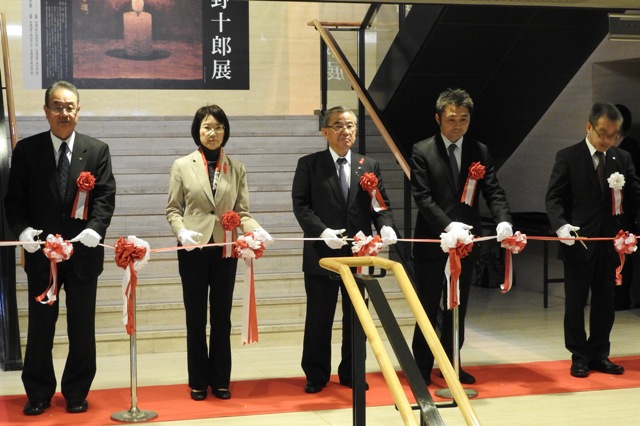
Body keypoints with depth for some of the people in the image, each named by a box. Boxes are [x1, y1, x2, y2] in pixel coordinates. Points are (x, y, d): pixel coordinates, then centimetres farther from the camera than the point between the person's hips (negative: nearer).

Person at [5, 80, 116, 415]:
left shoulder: (97, 150, 3)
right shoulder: (26, 150, 2)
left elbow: (105, 197, -4)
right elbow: (14, 198, 1)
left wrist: (95, 228, -21)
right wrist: (23, 229, -17)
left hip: (83, 252, 0)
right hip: (41, 252, 0)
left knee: (82, 328, 8)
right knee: (40, 327, 9)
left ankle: (77, 393, 22)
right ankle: (38, 393, 22)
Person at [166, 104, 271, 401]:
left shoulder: (236, 169, 7)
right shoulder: (182, 166, 2)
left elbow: (242, 211, 3)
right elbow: (173, 209, 1)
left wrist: (255, 229, -17)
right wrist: (182, 231, -17)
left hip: (225, 251, 2)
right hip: (194, 250, -1)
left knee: (222, 318, 9)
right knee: (196, 318, 6)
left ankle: (220, 380, 19)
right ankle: (198, 381, 16)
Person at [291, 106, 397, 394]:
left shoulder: (370, 166, 10)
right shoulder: (309, 165, 1)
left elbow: (382, 204, 7)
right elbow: (300, 205, -5)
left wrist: (385, 226, -14)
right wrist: (322, 231, -19)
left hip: (359, 254, 3)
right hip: (321, 254, -3)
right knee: (319, 319, 5)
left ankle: (351, 374, 23)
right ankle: (316, 375, 18)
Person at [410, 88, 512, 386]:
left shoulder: (479, 151, 6)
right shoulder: (422, 151, -5)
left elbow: (493, 192, -1)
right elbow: (422, 197, -13)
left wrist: (503, 220, -21)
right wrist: (448, 225, -27)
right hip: (432, 242, -4)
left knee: (458, 308, 13)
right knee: (428, 309, 4)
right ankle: (422, 369, 13)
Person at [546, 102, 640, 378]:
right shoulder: (568, 157, -3)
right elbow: (554, 197, -8)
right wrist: (561, 225, -25)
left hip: (611, 243, 4)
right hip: (578, 243, -3)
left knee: (606, 303, 10)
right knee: (575, 303, 6)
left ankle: (599, 354, 22)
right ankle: (579, 357, 17)